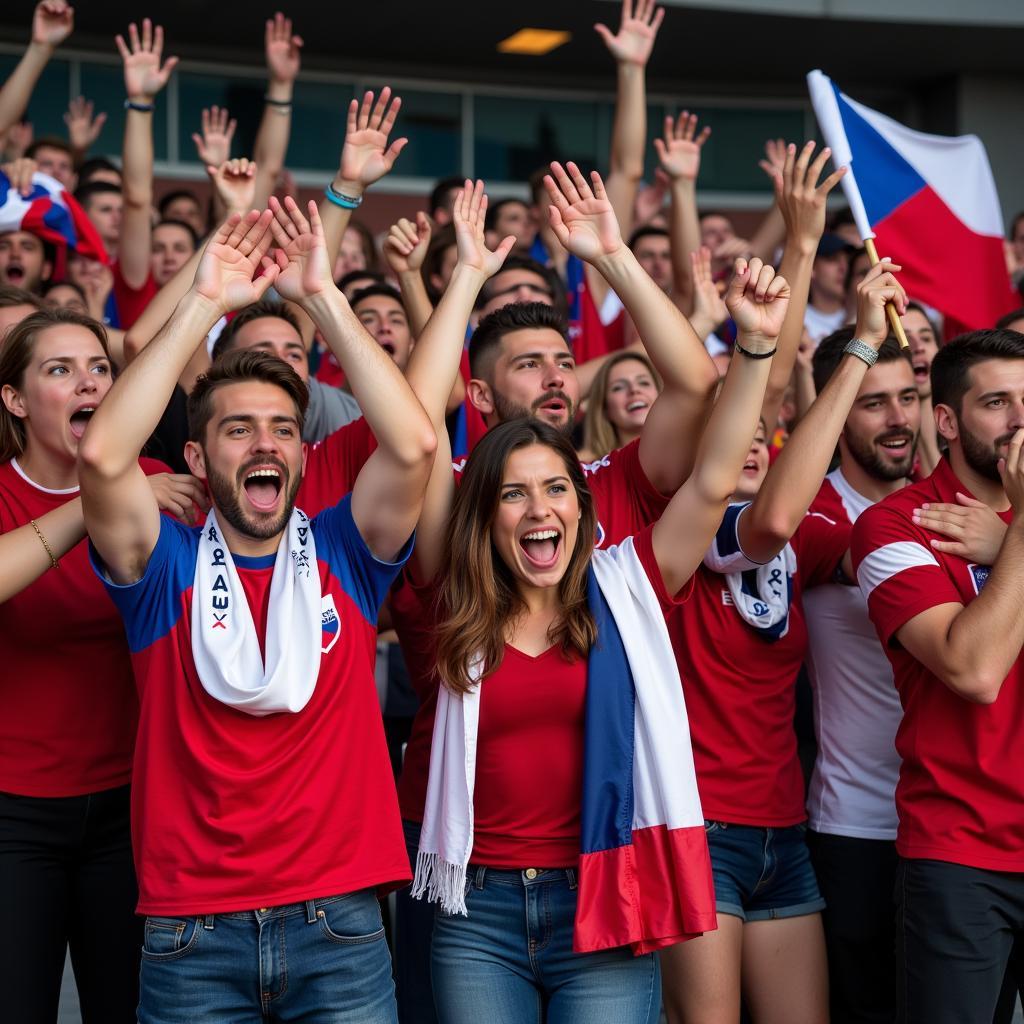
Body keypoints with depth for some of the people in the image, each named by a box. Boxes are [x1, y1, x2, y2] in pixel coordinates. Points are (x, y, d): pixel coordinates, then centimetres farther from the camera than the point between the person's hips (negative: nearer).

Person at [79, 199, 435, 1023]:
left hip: (338, 919, 1)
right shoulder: (168, 565, 2)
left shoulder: (342, 552, 6)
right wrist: (205, 304, -13)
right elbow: (104, 456, -16)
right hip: (192, 929, -1)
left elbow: (414, 444, -11)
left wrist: (321, 296, -9)